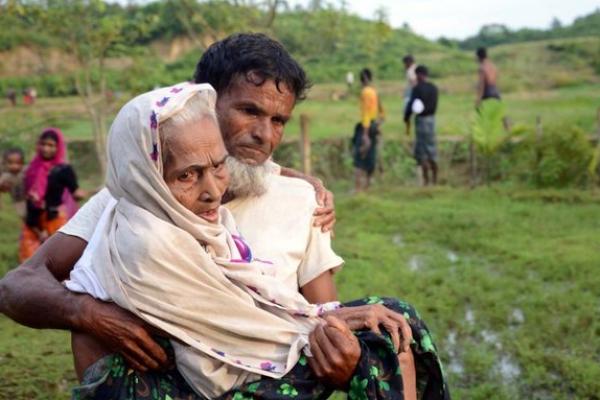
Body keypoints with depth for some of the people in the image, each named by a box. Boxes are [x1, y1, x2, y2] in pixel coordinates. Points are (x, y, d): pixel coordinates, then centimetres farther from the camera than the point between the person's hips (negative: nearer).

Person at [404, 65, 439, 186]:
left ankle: (426, 180, -4)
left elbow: (411, 105, -12)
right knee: (431, 149, 12)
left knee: (422, 150, -1)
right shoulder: (434, 88, 9)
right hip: (431, 118, 7)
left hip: (421, 119, -7)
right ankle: (434, 179, 13)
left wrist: (406, 120, -2)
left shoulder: (417, 88, -12)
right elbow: (435, 105, 12)